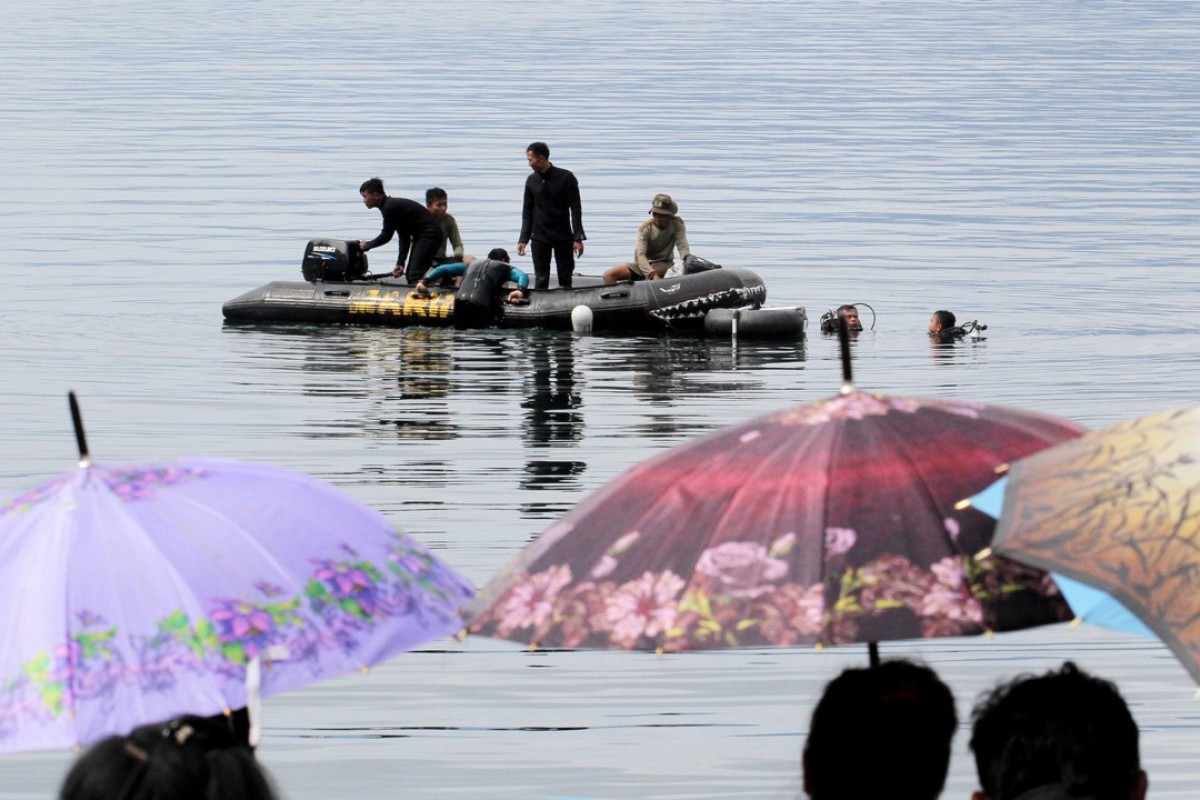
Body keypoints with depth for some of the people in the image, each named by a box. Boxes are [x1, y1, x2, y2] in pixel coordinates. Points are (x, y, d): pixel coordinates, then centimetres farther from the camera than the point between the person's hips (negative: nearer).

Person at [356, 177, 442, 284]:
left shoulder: (390, 207, -18)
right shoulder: (392, 205, 11)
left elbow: (386, 236, -13)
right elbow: (404, 237, 10)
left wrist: (367, 245, 4)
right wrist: (400, 263, 4)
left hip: (429, 234, -10)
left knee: (415, 275, -17)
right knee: (410, 275, 10)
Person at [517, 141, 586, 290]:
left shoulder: (566, 178, -6)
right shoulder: (531, 181, 4)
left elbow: (576, 209, -6)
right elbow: (527, 212, 10)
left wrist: (578, 238, -11)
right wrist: (523, 239, 3)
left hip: (563, 237, -2)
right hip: (539, 238, 2)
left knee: (565, 279, 0)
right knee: (541, 280, 0)